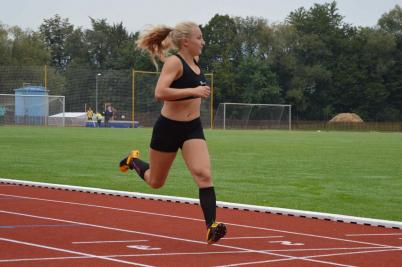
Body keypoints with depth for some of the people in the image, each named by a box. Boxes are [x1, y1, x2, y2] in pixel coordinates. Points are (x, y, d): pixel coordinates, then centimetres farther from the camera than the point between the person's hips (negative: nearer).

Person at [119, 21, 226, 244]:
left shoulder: (194, 62, 7)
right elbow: (160, 93, -31)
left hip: (192, 127, 5)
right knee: (155, 182, 15)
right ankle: (133, 161, 47)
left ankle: (212, 228, -24)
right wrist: (193, 91, -33)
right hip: (169, 127, -5)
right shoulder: (174, 62, -16)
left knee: (204, 175, -17)